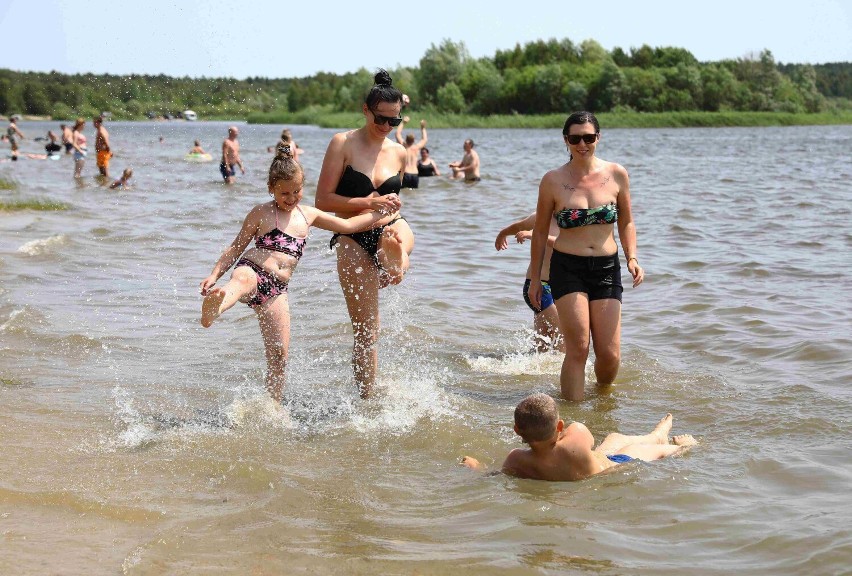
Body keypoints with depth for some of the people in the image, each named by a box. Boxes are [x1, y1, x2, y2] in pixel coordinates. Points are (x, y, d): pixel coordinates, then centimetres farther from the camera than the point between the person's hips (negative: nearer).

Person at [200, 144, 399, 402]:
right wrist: (214, 274, -5)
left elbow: (347, 225, 30)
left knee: (279, 353, 0)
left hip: (277, 289, 5)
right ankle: (214, 306, -78)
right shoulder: (262, 213, 4)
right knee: (242, 281, -44)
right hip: (252, 269, -5)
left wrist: (380, 213, 27)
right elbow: (235, 248, 6)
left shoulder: (308, 214, 19)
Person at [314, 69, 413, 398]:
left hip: (390, 226, 4)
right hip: (353, 239, -3)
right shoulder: (343, 144, -4)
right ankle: (366, 399, 6)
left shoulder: (398, 153, 9)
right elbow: (323, 200, -9)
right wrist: (369, 202, -16)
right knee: (365, 331, -2)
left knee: (395, 240, -43)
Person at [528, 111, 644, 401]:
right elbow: (540, 232, 7)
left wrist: (632, 258, -2)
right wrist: (535, 278, 8)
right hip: (567, 269, -2)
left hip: (607, 269, 2)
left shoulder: (616, 174, 3)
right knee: (578, 348, -13)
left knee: (610, 355, 0)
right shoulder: (553, 180, -2)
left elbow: (626, 223, 14)